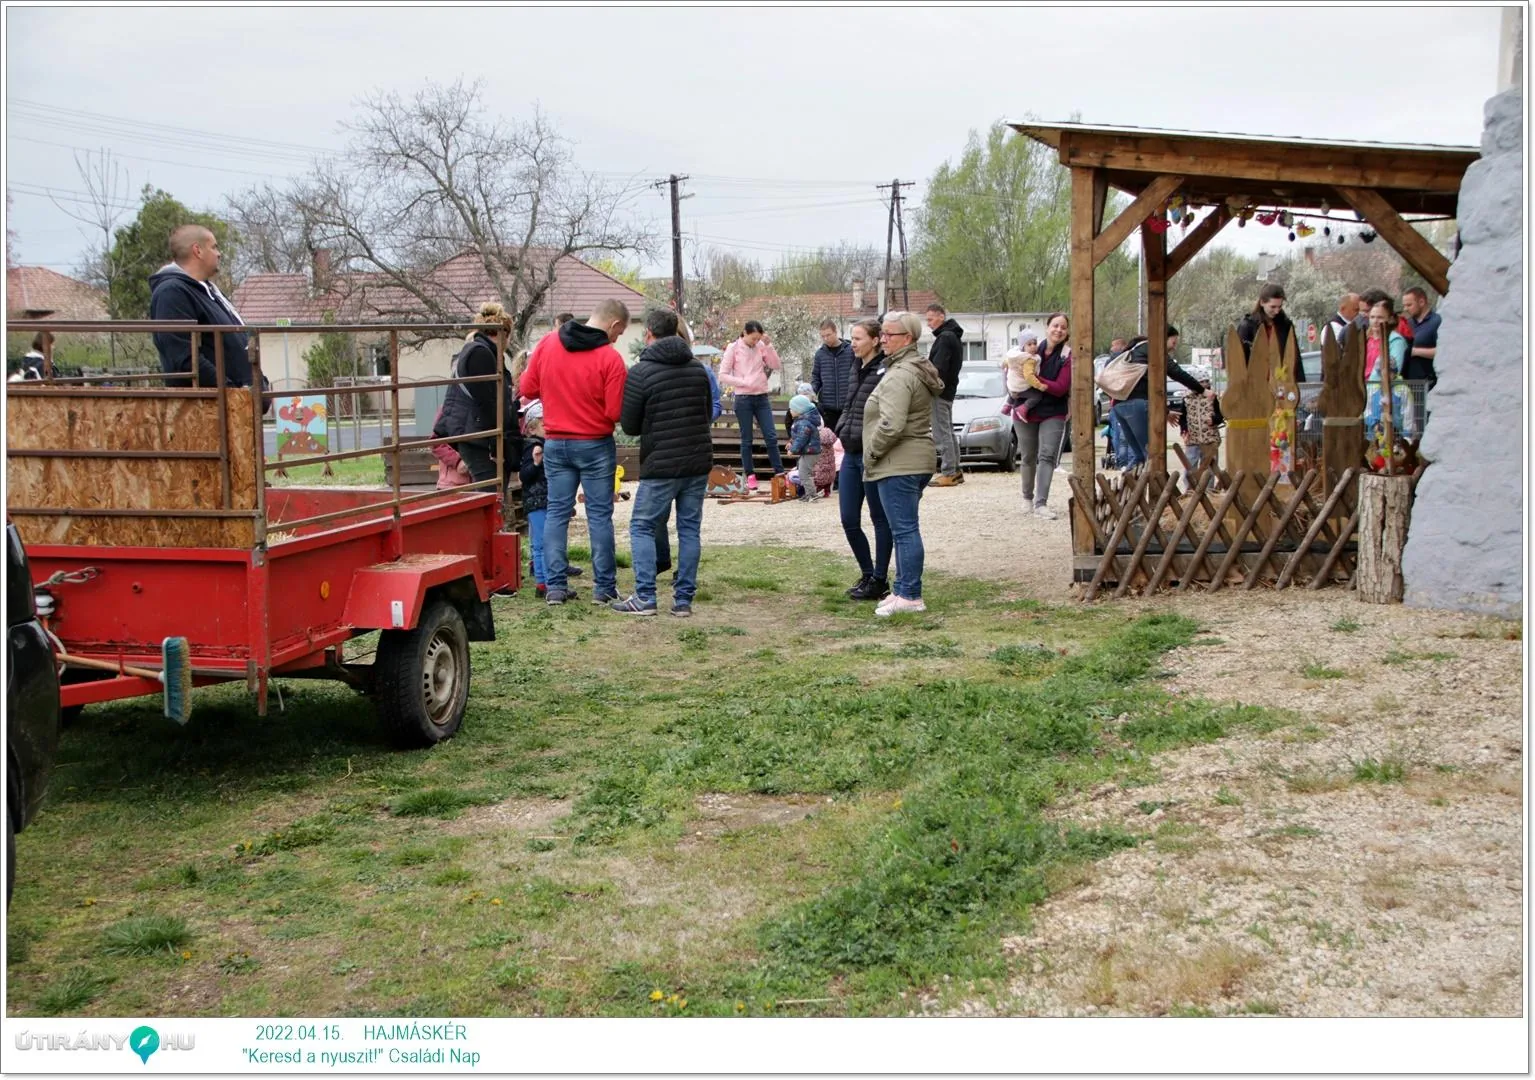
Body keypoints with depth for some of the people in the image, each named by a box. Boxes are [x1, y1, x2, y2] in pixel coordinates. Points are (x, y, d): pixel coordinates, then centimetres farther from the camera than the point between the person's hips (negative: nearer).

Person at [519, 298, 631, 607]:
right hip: (596, 445, -4)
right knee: (599, 515, 4)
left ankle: (555, 587, 6)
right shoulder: (610, 357, -15)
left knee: (557, 513, 8)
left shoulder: (546, 343, -2)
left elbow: (527, 388, 4)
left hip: (555, 443, 4)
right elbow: (615, 412, -16)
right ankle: (604, 588, 8)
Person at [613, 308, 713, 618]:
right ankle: (684, 599, 9)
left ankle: (645, 597, -1)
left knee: (642, 527, 5)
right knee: (689, 528, 9)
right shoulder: (697, 368, 8)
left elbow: (629, 425, -4)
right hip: (698, 462, 5)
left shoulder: (641, 372, -8)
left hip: (660, 466, -5)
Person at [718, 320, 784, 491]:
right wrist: (744, 382, -15)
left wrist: (768, 345, -9)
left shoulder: (761, 347, 4)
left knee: (771, 436, 1)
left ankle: (779, 473, 6)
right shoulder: (733, 348, -4)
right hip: (743, 399, -3)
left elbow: (777, 366, -2)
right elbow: (723, 376, -6)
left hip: (762, 397, 3)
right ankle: (750, 476, 12)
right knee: (746, 440, 5)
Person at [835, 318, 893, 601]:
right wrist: (841, 433, 12)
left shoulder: (885, 371, -14)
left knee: (880, 519, 4)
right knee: (849, 520, 10)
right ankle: (867, 574, 25)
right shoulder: (858, 370, 12)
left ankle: (879, 581, 14)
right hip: (851, 454, 8)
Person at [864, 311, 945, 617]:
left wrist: (871, 452, -10)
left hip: (898, 464, -11)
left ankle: (910, 595, -5)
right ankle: (904, 590, 20)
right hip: (919, 461, 11)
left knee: (904, 529, -8)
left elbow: (891, 425, -25)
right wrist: (874, 454, 22)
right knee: (905, 529, 15)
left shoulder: (900, 375, -16)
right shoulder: (919, 370, 18)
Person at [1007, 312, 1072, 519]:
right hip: (1025, 411, 3)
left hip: (1053, 414, -3)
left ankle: (1041, 504, -19)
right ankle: (1028, 498, 30)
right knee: (1028, 457, 12)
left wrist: (1039, 382, -28)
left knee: (1047, 456, -14)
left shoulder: (1067, 356, -8)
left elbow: (1061, 388, -15)